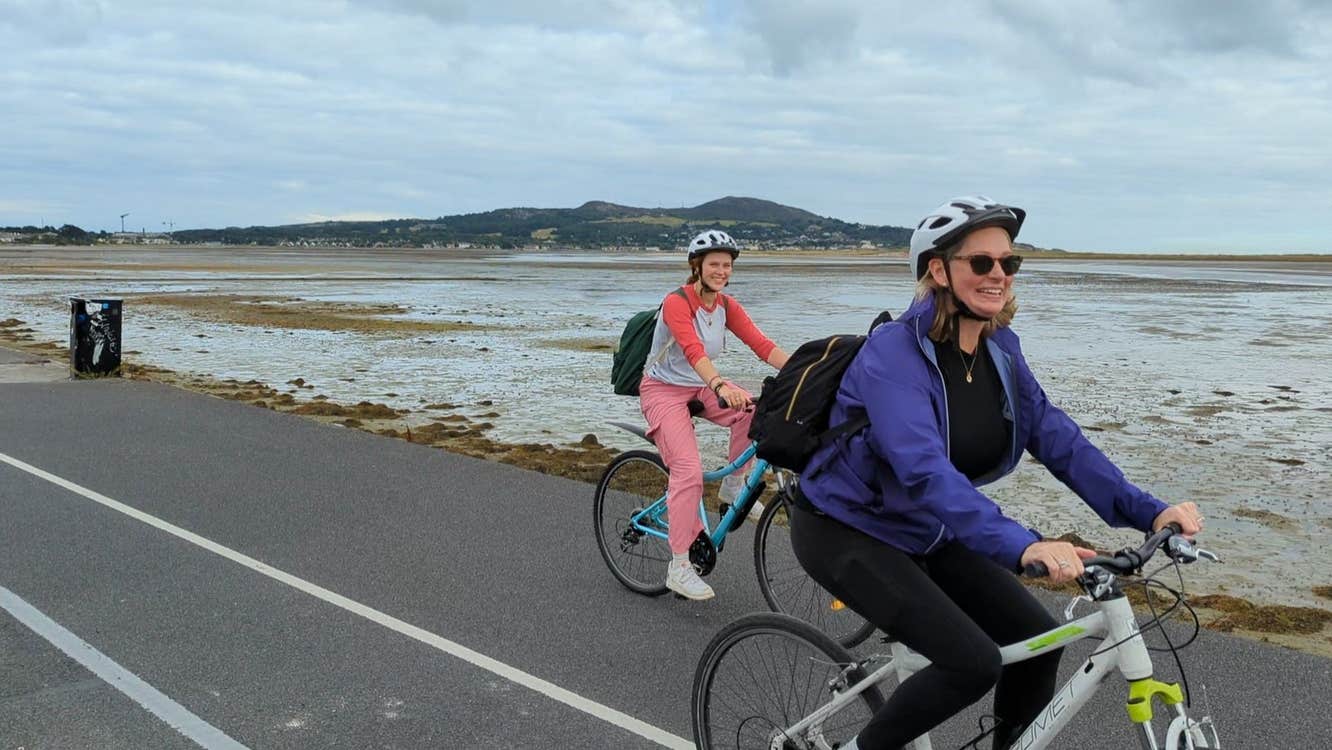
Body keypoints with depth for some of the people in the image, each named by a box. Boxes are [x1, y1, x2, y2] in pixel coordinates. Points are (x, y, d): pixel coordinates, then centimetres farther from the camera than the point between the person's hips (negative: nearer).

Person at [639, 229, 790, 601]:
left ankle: (733, 485, -1)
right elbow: (693, 350, -39)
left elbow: (762, 345, -11)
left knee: (753, 411, -23)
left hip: (700, 388, 6)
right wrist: (721, 385, -56)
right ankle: (679, 568, -14)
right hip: (664, 390, -6)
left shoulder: (727, 306, -1)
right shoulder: (677, 303, -22)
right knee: (689, 470, -22)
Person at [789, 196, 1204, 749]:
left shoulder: (1000, 349, -3)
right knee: (973, 662, -19)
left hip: (925, 533, 7)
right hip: (846, 531, -7)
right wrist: (1022, 546, -50)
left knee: (1037, 641, -2)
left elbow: (1058, 439, -6)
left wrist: (1148, 512, -18)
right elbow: (925, 470, -39)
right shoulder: (894, 351, -26)